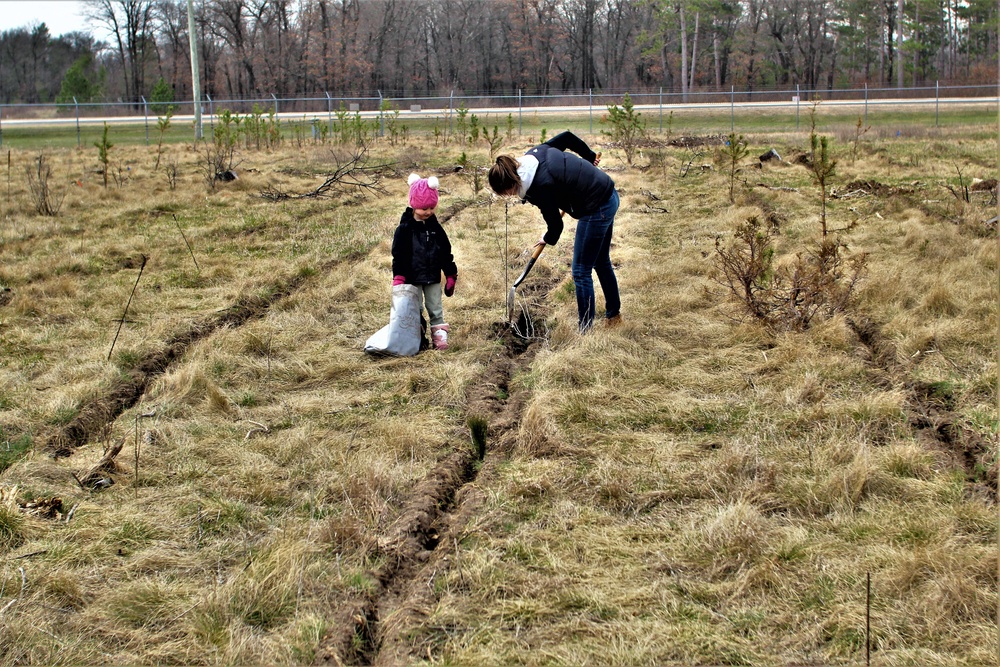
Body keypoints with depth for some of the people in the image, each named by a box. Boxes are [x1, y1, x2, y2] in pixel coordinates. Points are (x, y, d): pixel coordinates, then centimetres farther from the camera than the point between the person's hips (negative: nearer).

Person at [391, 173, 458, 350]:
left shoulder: (436, 228, 4)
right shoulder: (404, 228, -8)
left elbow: (446, 253, 9)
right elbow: (398, 255, -8)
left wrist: (451, 276, 8)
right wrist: (398, 279, -12)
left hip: (433, 278, 3)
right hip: (412, 278, -3)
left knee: (436, 309, 6)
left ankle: (440, 336, 11)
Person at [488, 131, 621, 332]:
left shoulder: (540, 187, -25)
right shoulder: (536, 151, -3)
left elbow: (555, 223, -14)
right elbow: (567, 136, 10)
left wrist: (548, 240, 9)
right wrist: (589, 156, 23)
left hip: (596, 209, -10)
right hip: (608, 195, 10)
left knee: (581, 272, 0)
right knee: (602, 263, 23)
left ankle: (586, 330, 6)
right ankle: (614, 316, 37)